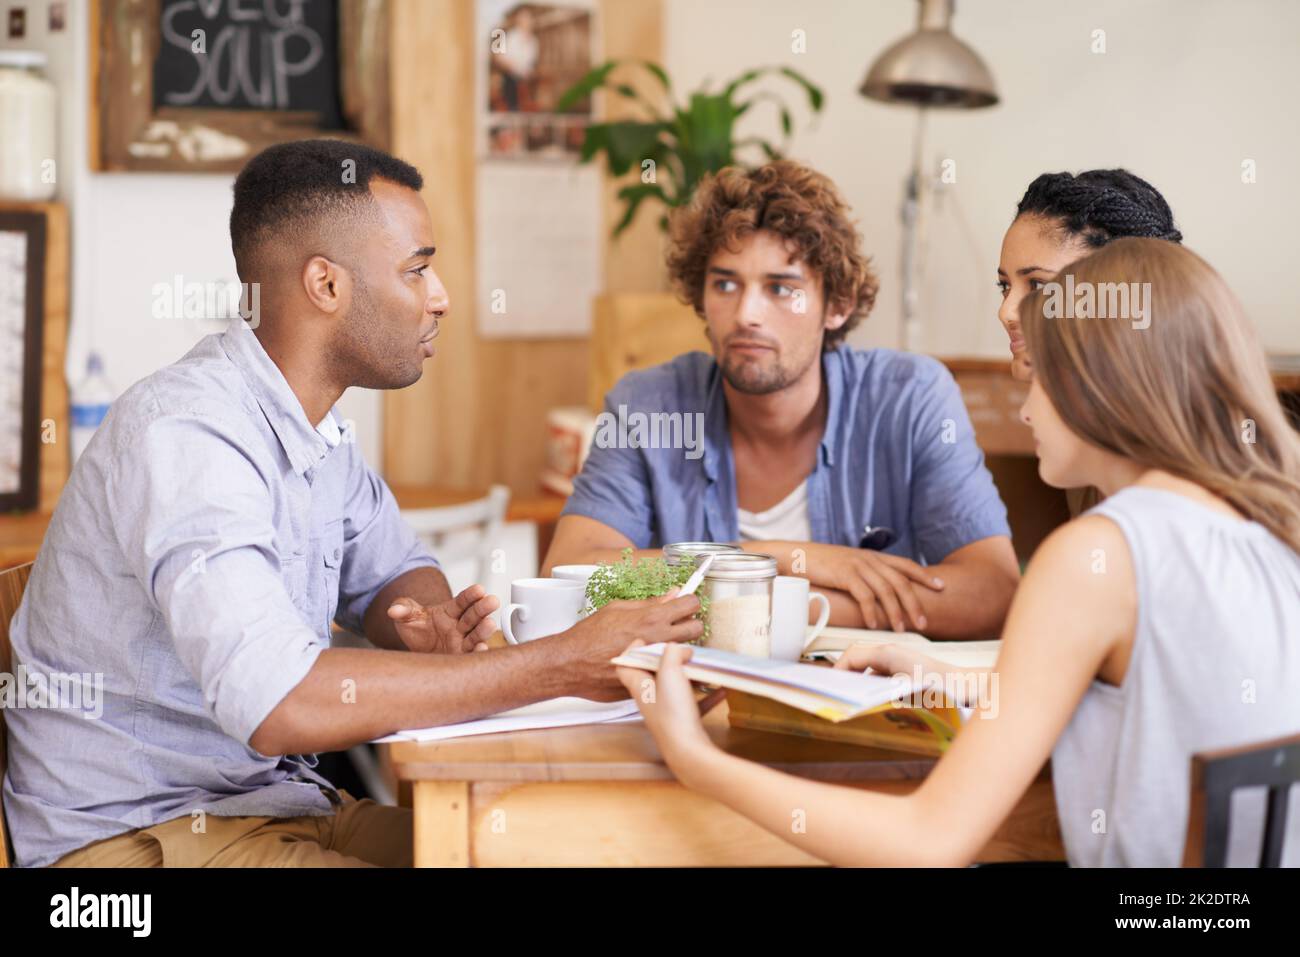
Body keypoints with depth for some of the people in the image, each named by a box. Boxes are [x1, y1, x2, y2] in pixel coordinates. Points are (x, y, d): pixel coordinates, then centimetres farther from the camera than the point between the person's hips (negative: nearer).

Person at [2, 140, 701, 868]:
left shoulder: (314, 423, 5)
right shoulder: (184, 433, -23)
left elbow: (393, 571, 18)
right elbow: (278, 703, -34)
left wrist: (428, 626, -8)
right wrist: (565, 665, -30)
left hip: (279, 799, 8)